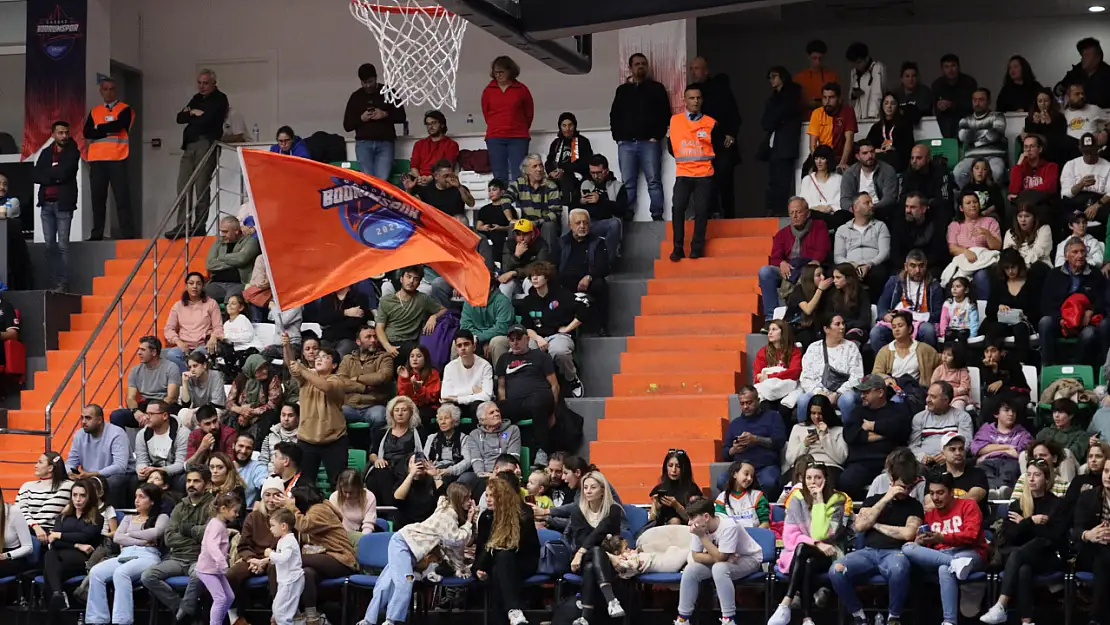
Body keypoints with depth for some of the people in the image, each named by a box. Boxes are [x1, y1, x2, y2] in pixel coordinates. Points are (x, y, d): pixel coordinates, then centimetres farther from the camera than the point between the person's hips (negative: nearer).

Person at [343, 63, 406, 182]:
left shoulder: (388, 92, 7)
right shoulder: (356, 97, 10)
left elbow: (401, 117, 8)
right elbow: (347, 125, 10)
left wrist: (385, 115, -10)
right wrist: (361, 118, -9)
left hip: (385, 142, -1)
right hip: (364, 143, 1)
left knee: (382, 180, -15)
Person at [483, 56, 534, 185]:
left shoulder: (521, 89, 2)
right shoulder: (488, 91, 5)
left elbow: (529, 113, 12)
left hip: (518, 138, -1)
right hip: (494, 139, 1)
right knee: (499, 177, -1)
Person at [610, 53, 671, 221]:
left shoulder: (656, 88, 10)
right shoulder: (622, 90, 18)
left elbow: (665, 113, 4)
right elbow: (614, 116, 17)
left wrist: (657, 136, -6)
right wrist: (618, 137, 4)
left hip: (649, 142, -2)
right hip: (626, 143, 2)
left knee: (654, 181, -7)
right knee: (627, 183, -1)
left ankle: (657, 216, -8)